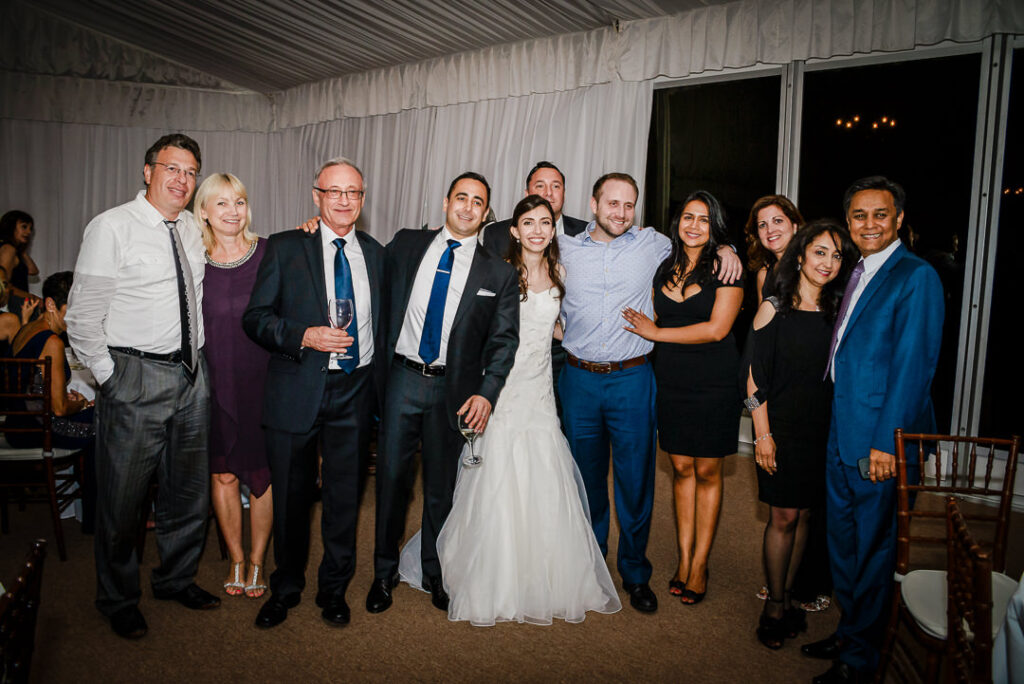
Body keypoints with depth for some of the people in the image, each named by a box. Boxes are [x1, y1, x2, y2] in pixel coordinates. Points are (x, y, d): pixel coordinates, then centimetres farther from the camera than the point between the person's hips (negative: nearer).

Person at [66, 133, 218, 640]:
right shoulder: (111, 227, -8)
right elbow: (82, 318, -9)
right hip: (136, 376, -6)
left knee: (189, 489, 16)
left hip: (191, 374, 6)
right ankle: (118, 599, 28)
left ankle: (176, 579, 36)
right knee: (122, 497, 6)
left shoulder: (192, 229, 9)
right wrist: (108, 378, -10)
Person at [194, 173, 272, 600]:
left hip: (262, 380, -1)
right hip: (215, 384, 2)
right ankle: (235, 560, 30)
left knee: (262, 472, 7)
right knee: (222, 473, 11)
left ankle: (256, 560, 26)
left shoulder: (269, 253, -3)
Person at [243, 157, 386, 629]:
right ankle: (286, 587, 35)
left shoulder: (376, 254, 9)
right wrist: (305, 336, -19)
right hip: (297, 391, -2)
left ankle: (334, 589, 32)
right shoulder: (285, 248, 0)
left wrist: (380, 385, 7)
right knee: (290, 496, 11)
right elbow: (255, 318, -4)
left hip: (356, 392, 2)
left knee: (345, 495, 11)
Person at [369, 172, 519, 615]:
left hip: (454, 389, 0)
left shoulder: (499, 273, 2)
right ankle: (384, 573, 26)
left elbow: (503, 340, -1)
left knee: (442, 485, 11)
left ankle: (435, 574, 31)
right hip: (401, 379, 1)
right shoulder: (406, 245, 5)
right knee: (391, 477, 5)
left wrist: (487, 393, -10)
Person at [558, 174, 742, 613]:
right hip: (579, 379, 1)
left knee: (636, 480, 6)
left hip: (632, 380, -1)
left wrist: (725, 248, 3)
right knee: (585, 476, 13)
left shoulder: (653, 245, 3)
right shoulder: (566, 249, 5)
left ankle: (635, 573, 25)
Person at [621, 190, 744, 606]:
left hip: (713, 384, -4)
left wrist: (657, 333, -9)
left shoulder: (726, 268, -5)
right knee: (681, 467, 9)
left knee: (707, 471, 5)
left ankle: (700, 565, 17)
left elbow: (716, 328, -14)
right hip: (671, 382, 4)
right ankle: (683, 557, 20)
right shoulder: (664, 269, 10)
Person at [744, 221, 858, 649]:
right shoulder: (774, 309, -6)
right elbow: (756, 376, -7)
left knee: (804, 515, 11)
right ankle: (775, 605, 17)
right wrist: (763, 434, -10)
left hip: (823, 431, 4)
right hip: (783, 428, -4)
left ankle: (787, 596, 27)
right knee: (784, 516, 1)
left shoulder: (836, 311, 6)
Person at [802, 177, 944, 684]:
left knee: (874, 547, 7)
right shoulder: (856, 275, 13)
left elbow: (913, 367, -17)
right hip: (842, 436, 8)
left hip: (882, 440, -8)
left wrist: (887, 443, -19)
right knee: (842, 540, 19)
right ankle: (849, 630, 38)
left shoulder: (916, 277, -12)